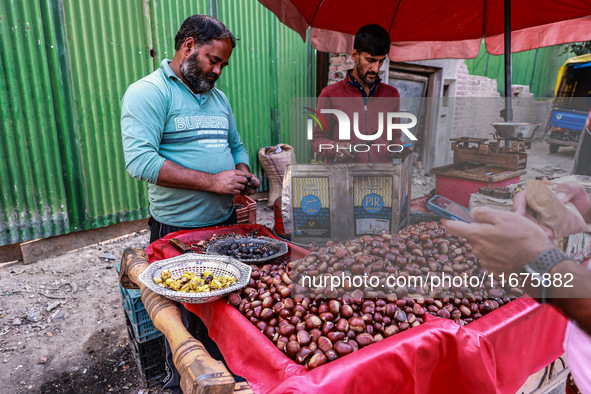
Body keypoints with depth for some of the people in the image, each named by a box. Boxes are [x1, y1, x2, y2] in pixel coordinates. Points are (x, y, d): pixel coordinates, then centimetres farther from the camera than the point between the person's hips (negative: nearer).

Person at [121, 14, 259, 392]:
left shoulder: (219, 98, 14)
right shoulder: (147, 92, -9)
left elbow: (236, 146, 23)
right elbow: (140, 160, -21)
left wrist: (243, 173, 0)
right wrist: (213, 181, -22)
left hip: (226, 223, 7)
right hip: (178, 231, -6)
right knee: (186, 320, 9)